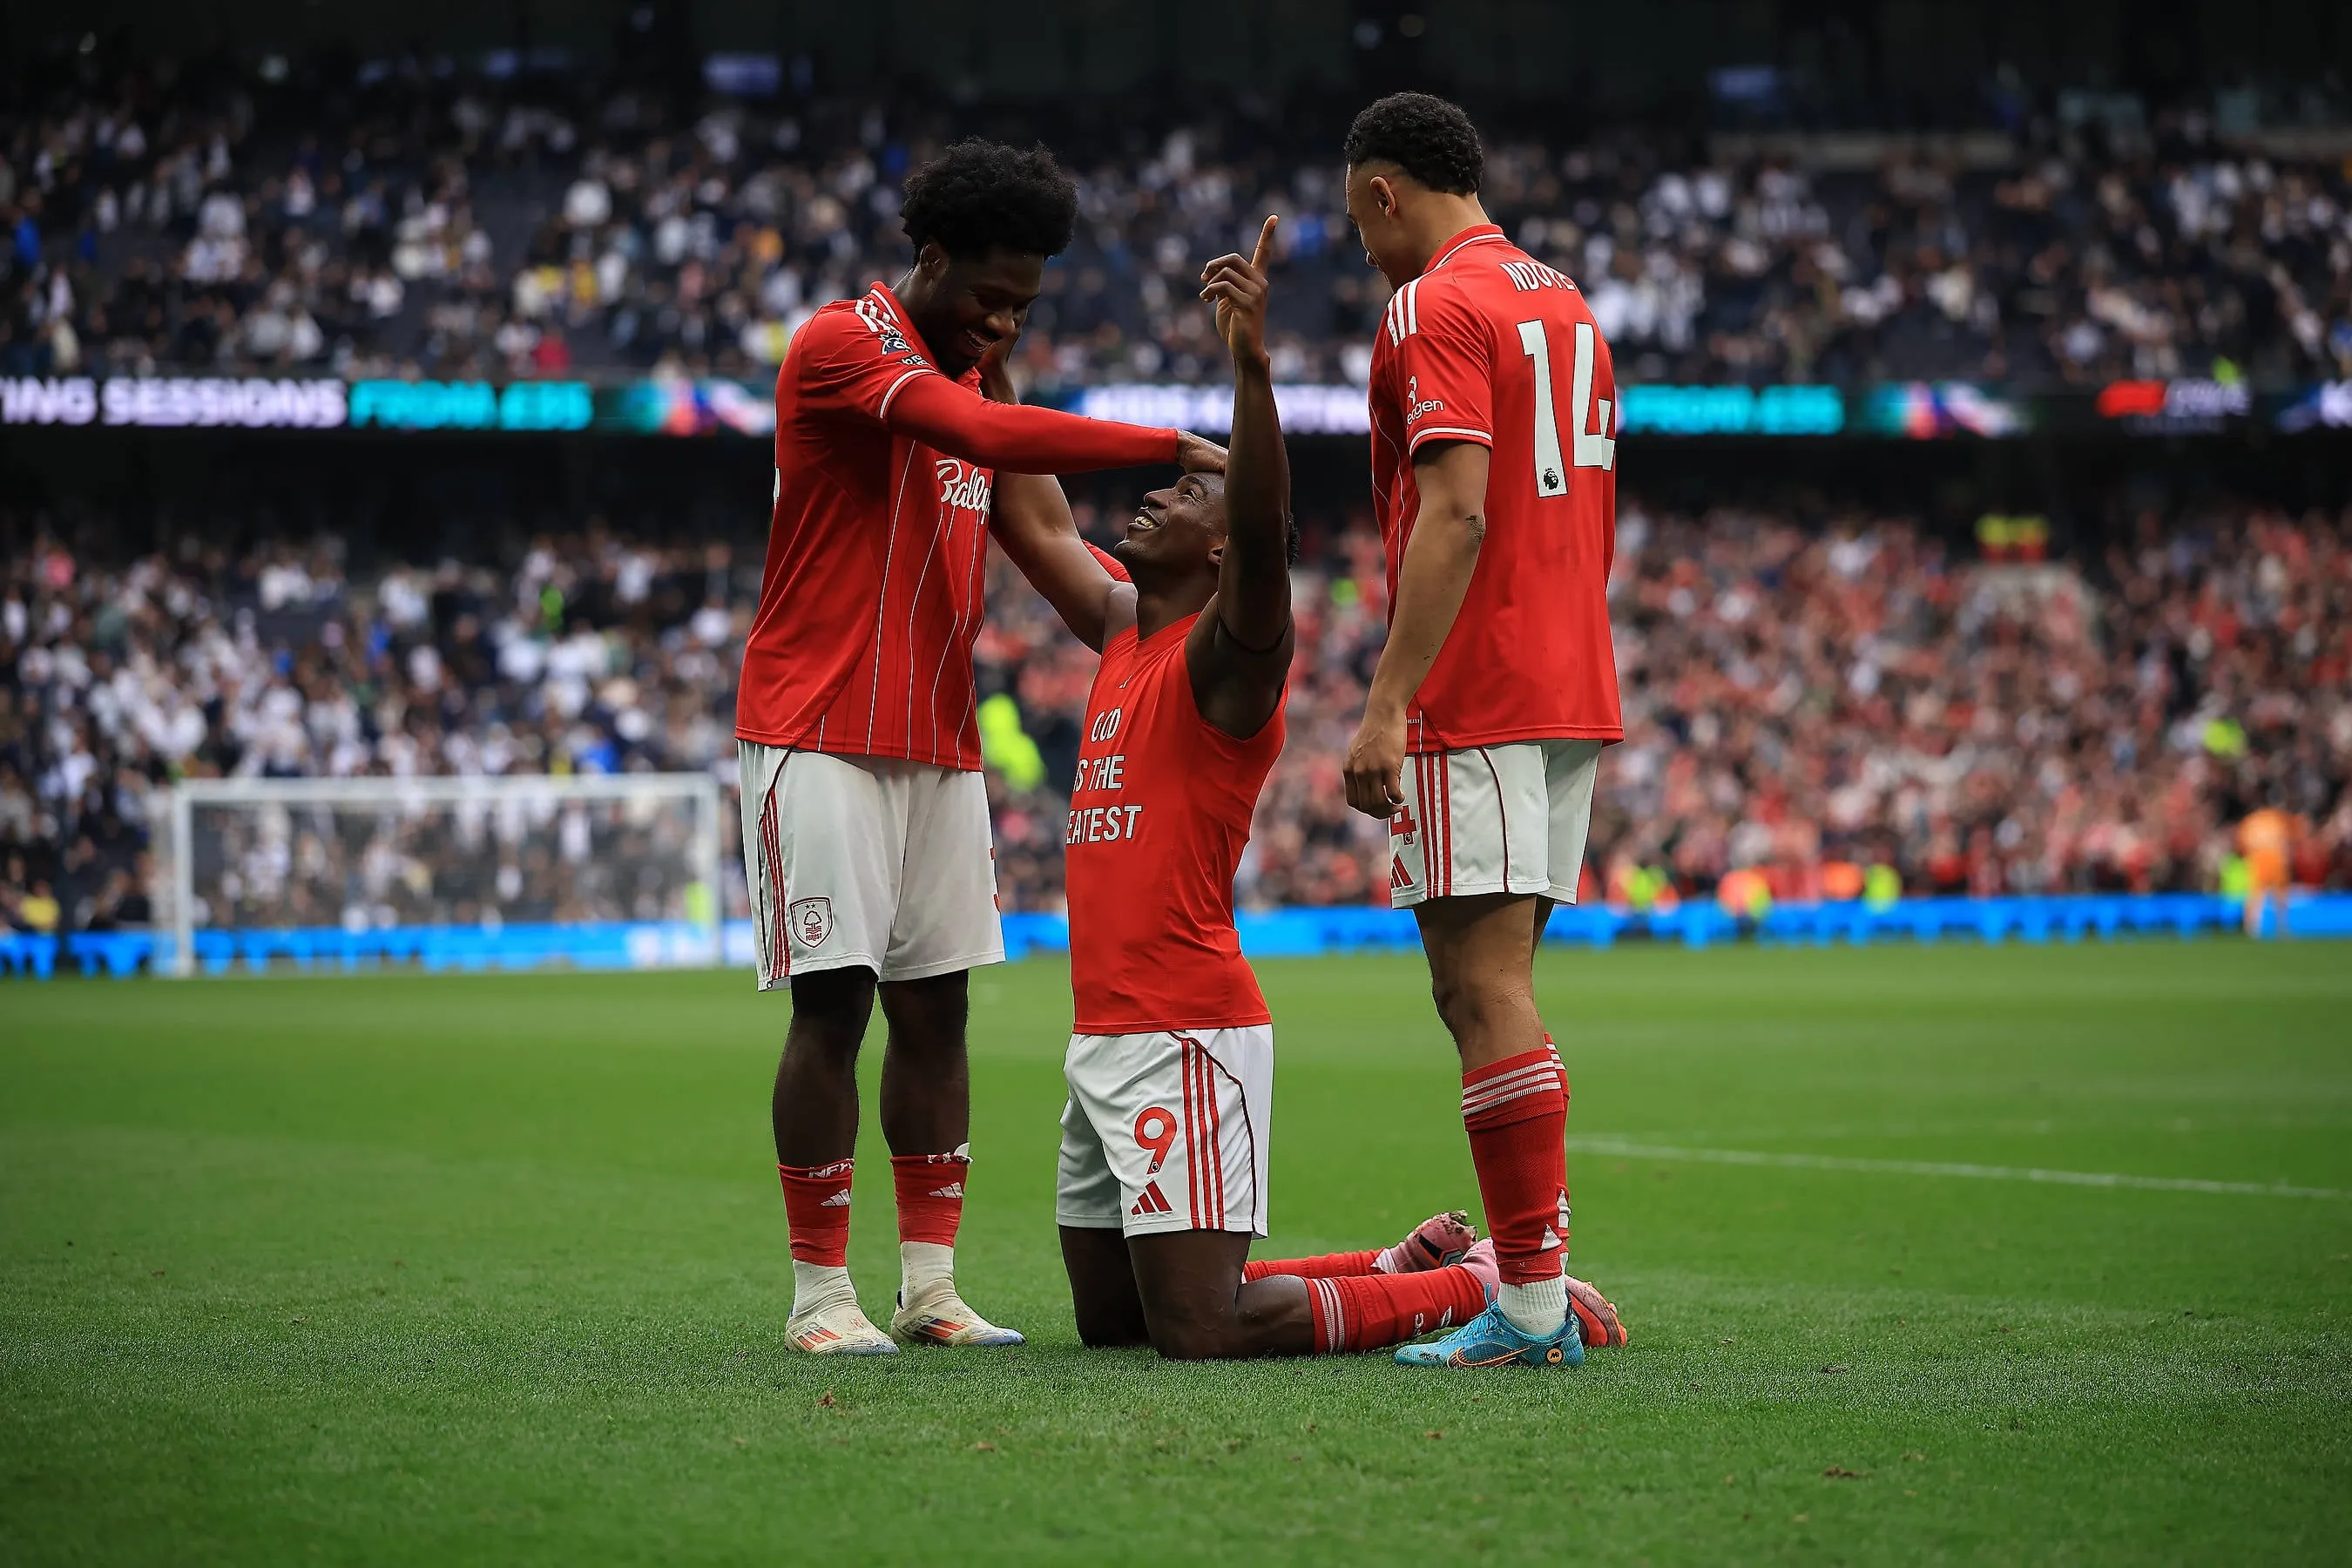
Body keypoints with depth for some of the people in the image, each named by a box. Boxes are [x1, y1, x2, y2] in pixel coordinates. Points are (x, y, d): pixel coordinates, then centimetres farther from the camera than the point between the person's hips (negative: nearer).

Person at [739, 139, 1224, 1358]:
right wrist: (1173, 448, -26)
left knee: (934, 1008, 6)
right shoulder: (841, 345, -11)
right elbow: (986, 436, -26)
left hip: (939, 744, 8)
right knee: (832, 1006, -7)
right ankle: (819, 1292, -1)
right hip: (821, 739, -8)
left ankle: (931, 1284, 10)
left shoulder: (964, 375, 17)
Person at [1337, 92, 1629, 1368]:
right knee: (1487, 990, 13)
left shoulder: (1435, 307, -10)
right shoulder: (1564, 302, 18)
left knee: (1485, 992, -9)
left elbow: (1455, 517, -19)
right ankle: (1542, 1274, 13)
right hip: (1572, 689, 9)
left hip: (1474, 702, -9)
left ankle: (1531, 1307, -10)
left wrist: (1387, 703, -21)